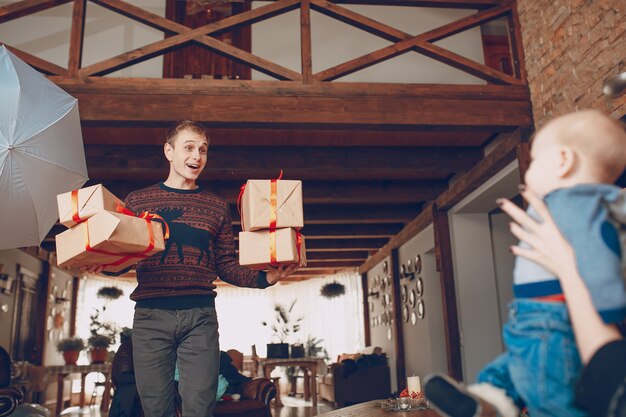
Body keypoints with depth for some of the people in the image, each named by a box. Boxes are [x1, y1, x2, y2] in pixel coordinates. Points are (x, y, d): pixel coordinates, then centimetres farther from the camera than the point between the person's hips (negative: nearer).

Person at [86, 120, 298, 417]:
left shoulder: (217, 207, 13)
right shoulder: (137, 201, 11)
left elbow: (227, 267, 10)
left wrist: (264, 278, -6)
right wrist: (100, 264, -13)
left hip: (200, 316, 1)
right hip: (150, 315, 0)